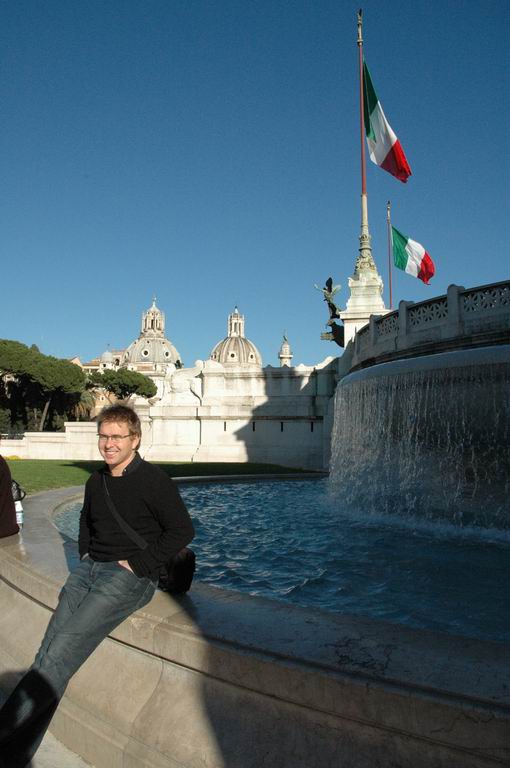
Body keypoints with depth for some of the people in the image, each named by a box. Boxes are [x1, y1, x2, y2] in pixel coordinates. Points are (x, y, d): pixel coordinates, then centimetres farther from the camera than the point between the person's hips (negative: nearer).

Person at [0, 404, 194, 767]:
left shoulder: (153, 479, -8)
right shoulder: (96, 481, 13)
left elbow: (183, 529, -11)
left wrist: (139, 564, -12)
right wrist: (85, 555, 15)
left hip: (129, 575, -7)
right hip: (90, 568, 7)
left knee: (59, 654, -18)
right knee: (48, 657, -9)